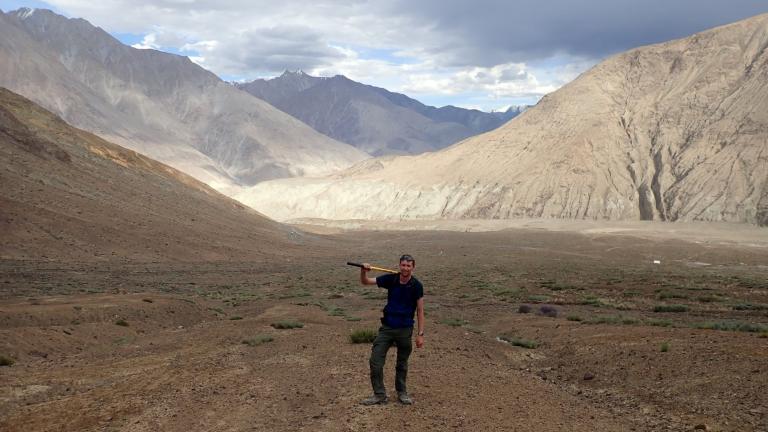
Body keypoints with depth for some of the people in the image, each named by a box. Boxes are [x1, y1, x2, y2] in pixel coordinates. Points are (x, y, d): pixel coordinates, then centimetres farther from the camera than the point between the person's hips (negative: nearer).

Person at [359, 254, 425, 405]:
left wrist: (420, 334, -7)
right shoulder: (391, 279, -4)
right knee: (375, 361, -4)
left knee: (402, 364, 12)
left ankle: (402, 393, 30)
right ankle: (379, 394, 7)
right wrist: (363, 271, -24)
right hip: (387, 327, 2)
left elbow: (420, 311, -4)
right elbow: (365, 282, -1)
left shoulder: (416, 286, -9)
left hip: (405, 330, -2)